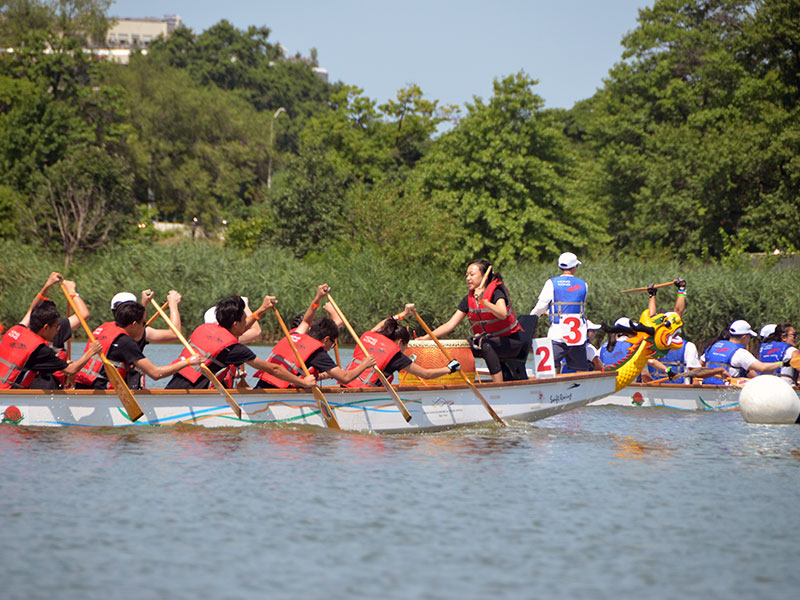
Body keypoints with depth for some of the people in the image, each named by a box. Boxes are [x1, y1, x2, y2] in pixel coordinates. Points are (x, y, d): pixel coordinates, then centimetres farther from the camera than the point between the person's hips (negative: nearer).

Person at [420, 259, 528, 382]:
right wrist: (426, 338, -15)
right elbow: (450, 325, -5)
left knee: (486, 346, -32)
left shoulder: (496, 292, -17)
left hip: (513, 341, -6)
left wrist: (483, 301, -49)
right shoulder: (468, 299, -1)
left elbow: (502, 314, -37)